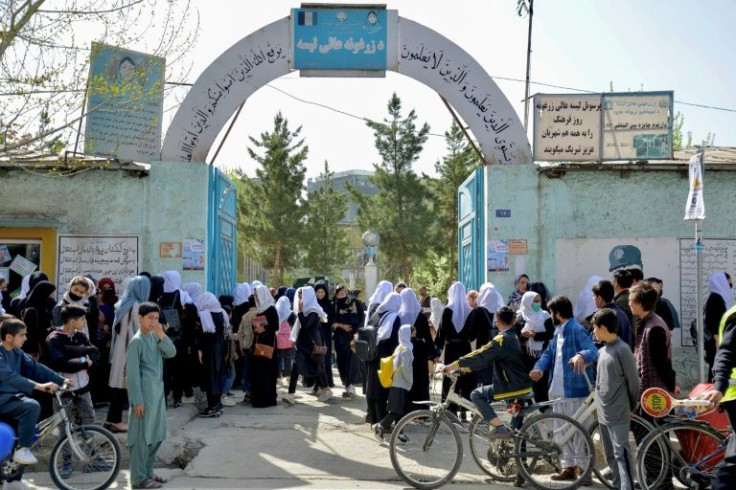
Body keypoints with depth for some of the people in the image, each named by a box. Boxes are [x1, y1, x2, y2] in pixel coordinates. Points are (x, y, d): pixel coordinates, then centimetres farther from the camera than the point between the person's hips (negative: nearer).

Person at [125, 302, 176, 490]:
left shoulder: (155, 337, 9)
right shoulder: (137, 341, -14)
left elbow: (171, 353, 1)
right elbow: (132, 373, -16)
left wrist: (161, 335, -12)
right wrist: (137, 401, -18)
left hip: (158, 393, 8)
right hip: (144, 395, -8)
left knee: (156, 436, 14)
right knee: (142, 437, -1)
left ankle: (148, 472, 25)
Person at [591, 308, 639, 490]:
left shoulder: (622, 350, -14)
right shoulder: (602, 351, 11)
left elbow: (633, 381, -10)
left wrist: (631, 407, 0)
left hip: (618, 414, -9)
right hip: (603, 413, 9)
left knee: (621, 453, -10)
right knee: (610, 455, 15)